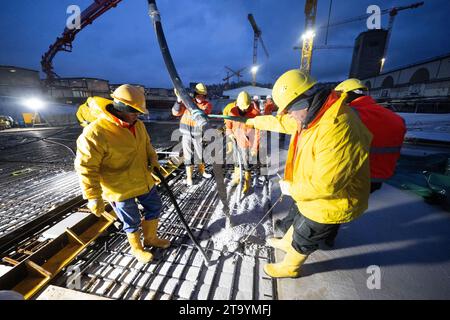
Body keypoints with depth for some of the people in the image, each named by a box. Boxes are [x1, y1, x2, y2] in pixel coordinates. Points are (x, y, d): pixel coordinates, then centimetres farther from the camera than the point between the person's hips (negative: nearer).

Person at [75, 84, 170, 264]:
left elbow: (146, 144, 16)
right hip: (120, 190, -7)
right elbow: (86, 168, -20)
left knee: (155, 208, 20)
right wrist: (93, 197, -18)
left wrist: (153, 160, 1)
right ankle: (137, 249, 42)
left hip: (144, 181, 7)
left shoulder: (138, 124, -1)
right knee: (132, 222, 12)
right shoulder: (95, 133, -23)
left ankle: (150, 238, 45)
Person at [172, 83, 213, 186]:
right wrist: (179, 100, -20)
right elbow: (175, 112, -6)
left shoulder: (208, 105, -5)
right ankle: (189, 177, 18)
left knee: (201, 154, 14)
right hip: (187, 134, 1)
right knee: (188, 156, 6)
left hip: (199, 134, 0)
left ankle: (202, 171, 39)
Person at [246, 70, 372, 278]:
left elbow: (325, 185, -36)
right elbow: (281, 122, 9)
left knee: (303, 241, 17)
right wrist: (255, 122, 21)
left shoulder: (336, 130, -37)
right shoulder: (314, 115, -6)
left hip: (330, 204, -8)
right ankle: (285, 243, 61)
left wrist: (292, 189, -19)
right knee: (299, 222, 32)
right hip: (314, 194, 8)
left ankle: (289, 268, 46)